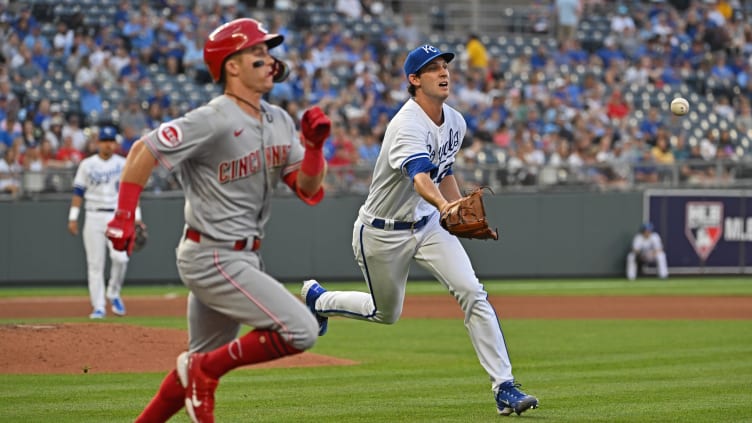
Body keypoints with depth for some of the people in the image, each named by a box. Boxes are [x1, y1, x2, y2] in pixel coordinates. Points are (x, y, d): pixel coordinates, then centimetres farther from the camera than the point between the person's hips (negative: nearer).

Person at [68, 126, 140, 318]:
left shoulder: (124, 165, 7)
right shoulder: (87, 165, 6)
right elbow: (78, 192, 6)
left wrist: (137, 218, 1)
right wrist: (73, 217, -1)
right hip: (94, 217, 0)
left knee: (120, 257, -19)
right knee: (95, 264, -1)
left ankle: (113, 294, 5)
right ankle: (98, 307, 4)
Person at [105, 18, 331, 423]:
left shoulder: (280, 122, 7)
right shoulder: (213, 121, -17)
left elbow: (309, 191, 4)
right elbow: (144, 151, -15)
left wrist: (313, 143, -12)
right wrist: (123, 216, -19)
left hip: (242, 258, 9)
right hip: (212, 258, -9)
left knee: (203, 361, 16)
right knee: (300, 331, -15)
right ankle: (204, 371, -1)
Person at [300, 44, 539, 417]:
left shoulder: (455, 122, -1)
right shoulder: (408, 125, -27)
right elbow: (419, 177, -47)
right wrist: (445, 207, -65)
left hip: (427, 225, 6)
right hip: (382, 233, -6)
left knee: (472, 292, -15)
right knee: (386, 313, 14)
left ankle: (503, 386, -15)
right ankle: (317, 298, 44)